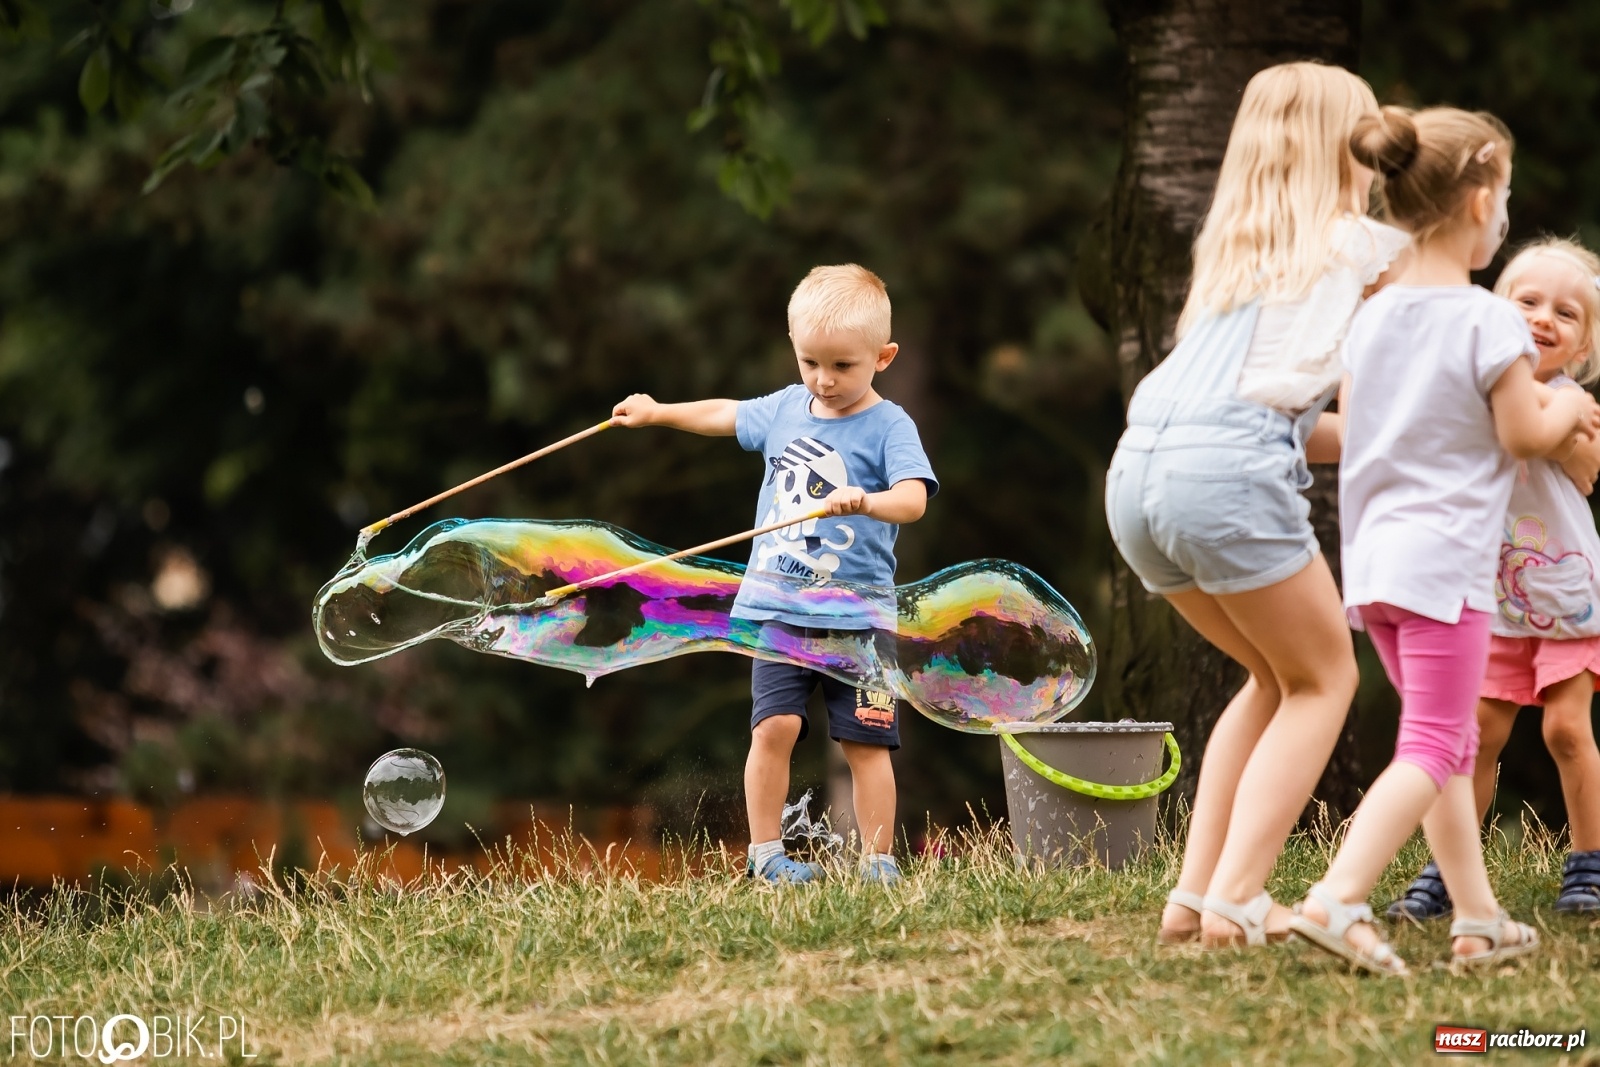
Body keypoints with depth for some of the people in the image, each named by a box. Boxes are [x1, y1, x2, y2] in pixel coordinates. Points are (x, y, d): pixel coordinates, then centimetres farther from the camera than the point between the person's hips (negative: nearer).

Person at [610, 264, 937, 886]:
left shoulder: (888, 428, -7)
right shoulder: (785, 409, 9)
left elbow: (913, 498, -24)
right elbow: (727, 415, 31)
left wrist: (866, 501, -43)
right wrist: (658, 412, 38)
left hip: (854, 613, -3)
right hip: (776, 606, 3)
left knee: (864, 739, -2)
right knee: (775, 724, -9)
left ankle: (877, 861, 6)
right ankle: (765, 855, -1)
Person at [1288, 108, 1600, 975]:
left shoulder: (1371, 318, 9)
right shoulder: (1488, 322, -12)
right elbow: (1524, 435, -10)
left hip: (1373, 558, 8)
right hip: (1445, 558, -8)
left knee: (1450, 741, 17)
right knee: (1431, 750, -8)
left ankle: (1479, 920, 19)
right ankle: (1336, 900, -23)